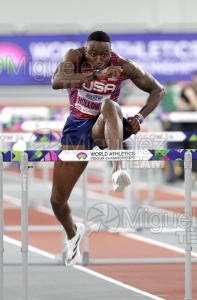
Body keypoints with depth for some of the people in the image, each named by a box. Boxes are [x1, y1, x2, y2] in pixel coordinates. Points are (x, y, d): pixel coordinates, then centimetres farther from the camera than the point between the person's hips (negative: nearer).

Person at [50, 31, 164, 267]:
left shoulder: (123, 66, -14)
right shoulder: (75, 57, -17)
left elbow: (157, 90, -1)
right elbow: (56, 82, -38)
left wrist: (139, 117, -16)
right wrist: (96, 74, -47)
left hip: (104, 126, -2)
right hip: (77, 127, 2)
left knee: (109, 105, -40)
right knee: (57, 199, 1)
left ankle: (117, 170, -58)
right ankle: (72, 234, 37)